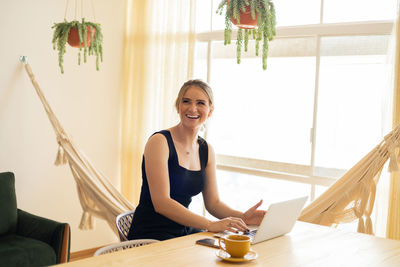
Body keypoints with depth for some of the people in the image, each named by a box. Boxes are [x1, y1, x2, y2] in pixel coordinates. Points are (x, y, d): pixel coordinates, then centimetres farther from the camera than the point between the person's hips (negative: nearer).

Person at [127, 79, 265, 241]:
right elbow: (161, 203, -22)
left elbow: (213, 203, 9)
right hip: (151, 235, -6)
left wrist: (242, 217, -11)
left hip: (185, 231, 7)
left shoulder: (206, 150, 8)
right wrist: (211, 225, -28)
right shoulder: (159, 142, -14)